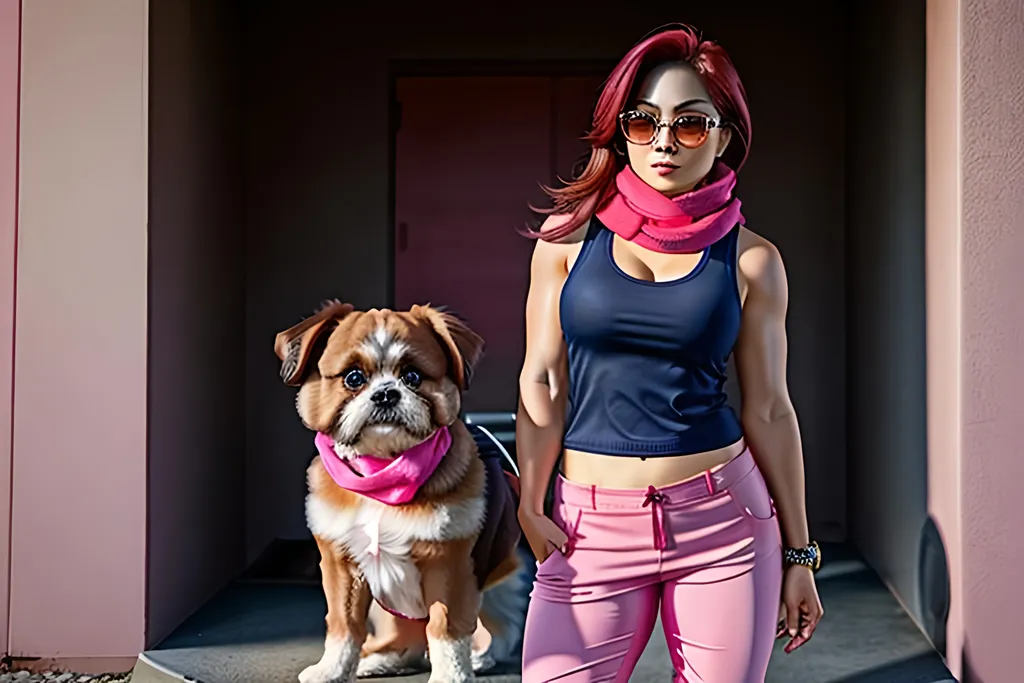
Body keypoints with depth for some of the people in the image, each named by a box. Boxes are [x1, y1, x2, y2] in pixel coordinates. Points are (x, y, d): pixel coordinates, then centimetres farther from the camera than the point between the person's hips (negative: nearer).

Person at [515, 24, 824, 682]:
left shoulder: (750, 258, 1)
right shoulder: (570, 234, 2)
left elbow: (768, 410, 4)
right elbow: (542, 383, 2)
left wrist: (799, 553, 6)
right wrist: (530, 507, -5)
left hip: (724, 522, 0)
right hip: (593, 528, 0)